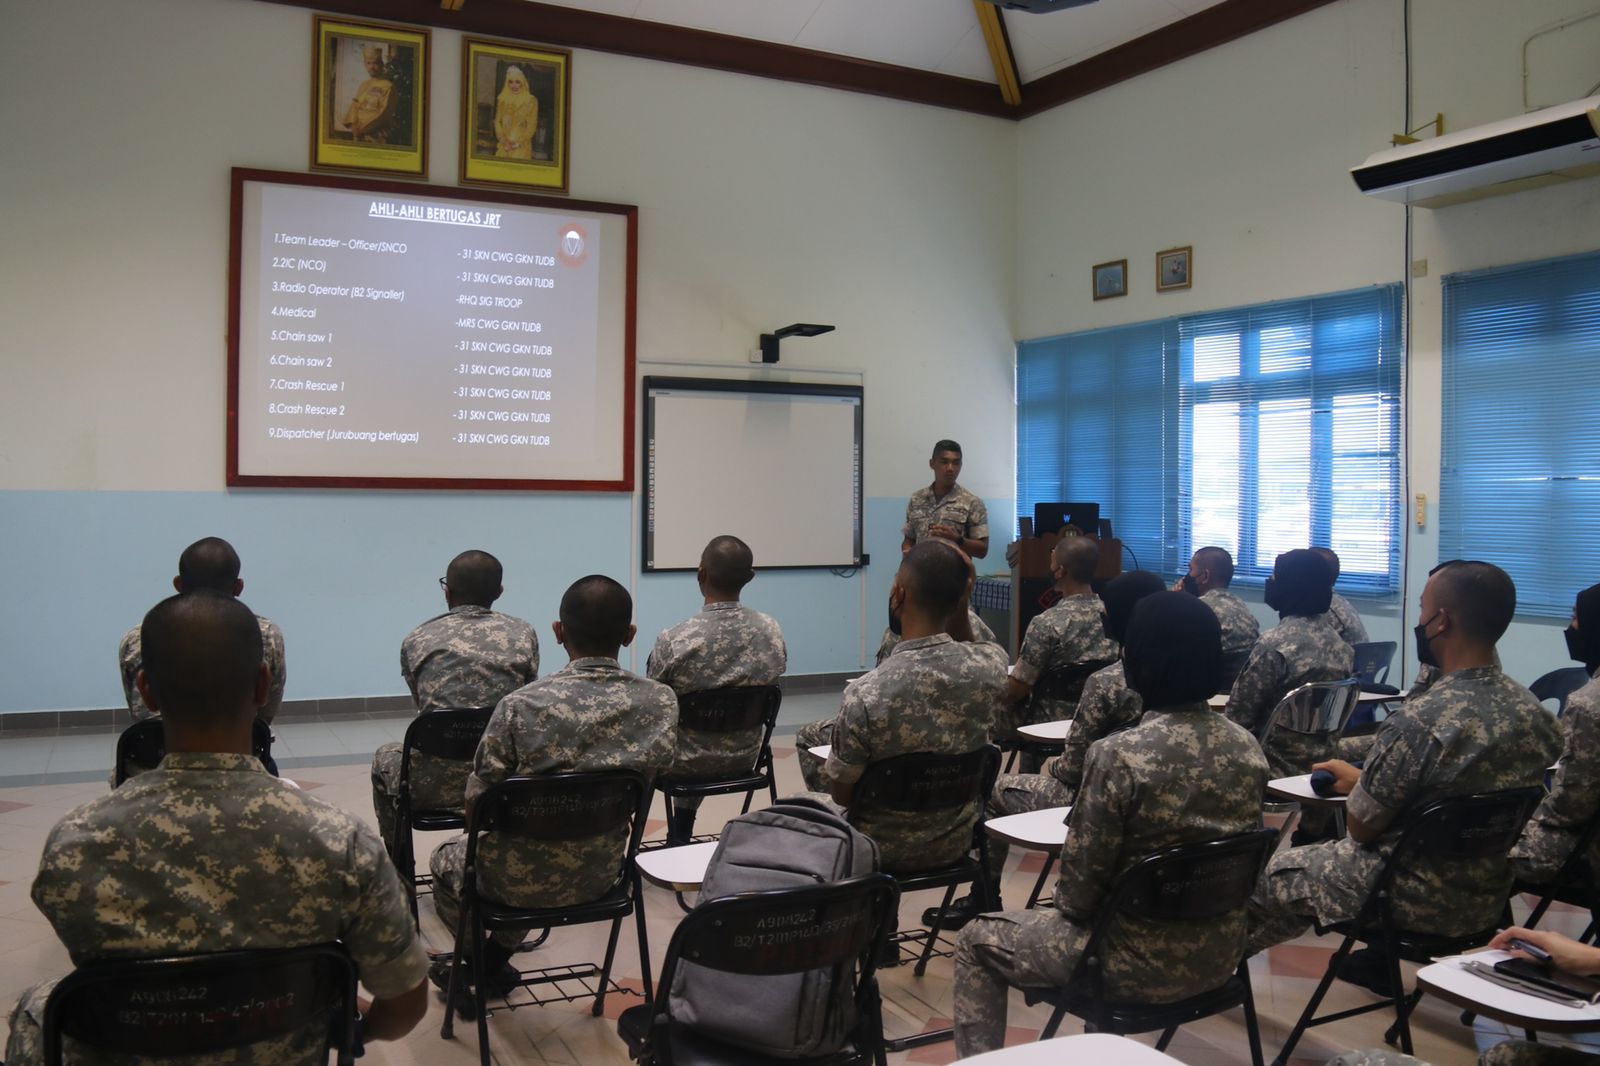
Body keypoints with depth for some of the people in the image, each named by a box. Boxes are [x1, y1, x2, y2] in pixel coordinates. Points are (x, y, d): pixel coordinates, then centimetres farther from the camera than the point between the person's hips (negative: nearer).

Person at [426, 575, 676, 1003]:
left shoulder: (522, 706, -24)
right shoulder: (662, 703, -14)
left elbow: (476, 805, -14)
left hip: (522, 882, -3)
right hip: (601, 876, 4)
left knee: (446, 858, 30)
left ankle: (479, 963, 31)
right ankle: (496, 961, 43)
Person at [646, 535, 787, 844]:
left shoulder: (673, 641, -26)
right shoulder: (772, 631, -13)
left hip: (688, 763, -3)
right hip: (745, 758, 4)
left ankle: (678, 840, 39)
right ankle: (681, 838, 42)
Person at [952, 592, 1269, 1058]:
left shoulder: (1119, 756, -25)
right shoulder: (1248, 748, -4)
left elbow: (1080, 888, -17)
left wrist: (1068, 905, 5)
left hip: (1143, 964, -7)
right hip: (1219, 955, 7)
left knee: (976, 942, 14)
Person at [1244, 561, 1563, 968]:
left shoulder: (1419, 722, -29)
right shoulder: (1534, 710, -6)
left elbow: (1361, 827, -18)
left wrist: (1357, 784, 4)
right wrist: (1363, 777, 15)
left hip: (1418, 903, -7)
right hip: (1489, 896, 7)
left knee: (1273, 871, 17)